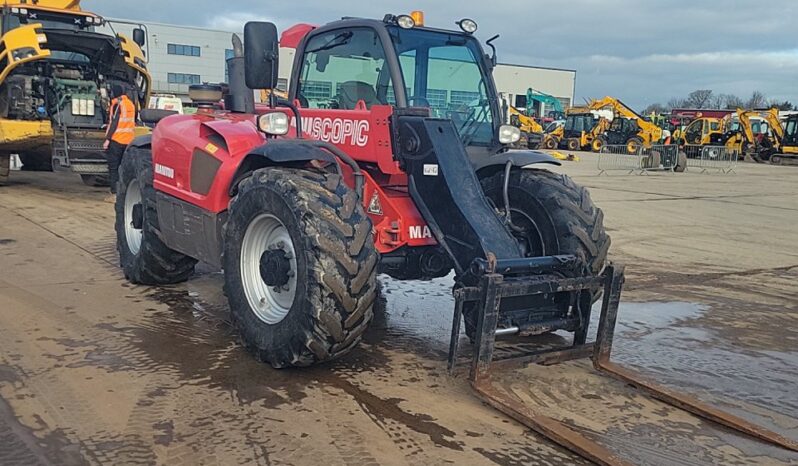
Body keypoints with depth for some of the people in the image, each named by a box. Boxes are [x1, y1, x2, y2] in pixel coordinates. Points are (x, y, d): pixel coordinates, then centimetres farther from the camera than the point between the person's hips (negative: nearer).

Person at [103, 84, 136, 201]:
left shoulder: (117, 104, -9)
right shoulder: (130, 104, 13)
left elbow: (114, 123, -15)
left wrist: (107, 139, -15)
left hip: (116, 140, -7)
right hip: (128, 141, 7)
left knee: (113, 167, -2)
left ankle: (114, 194, -5)